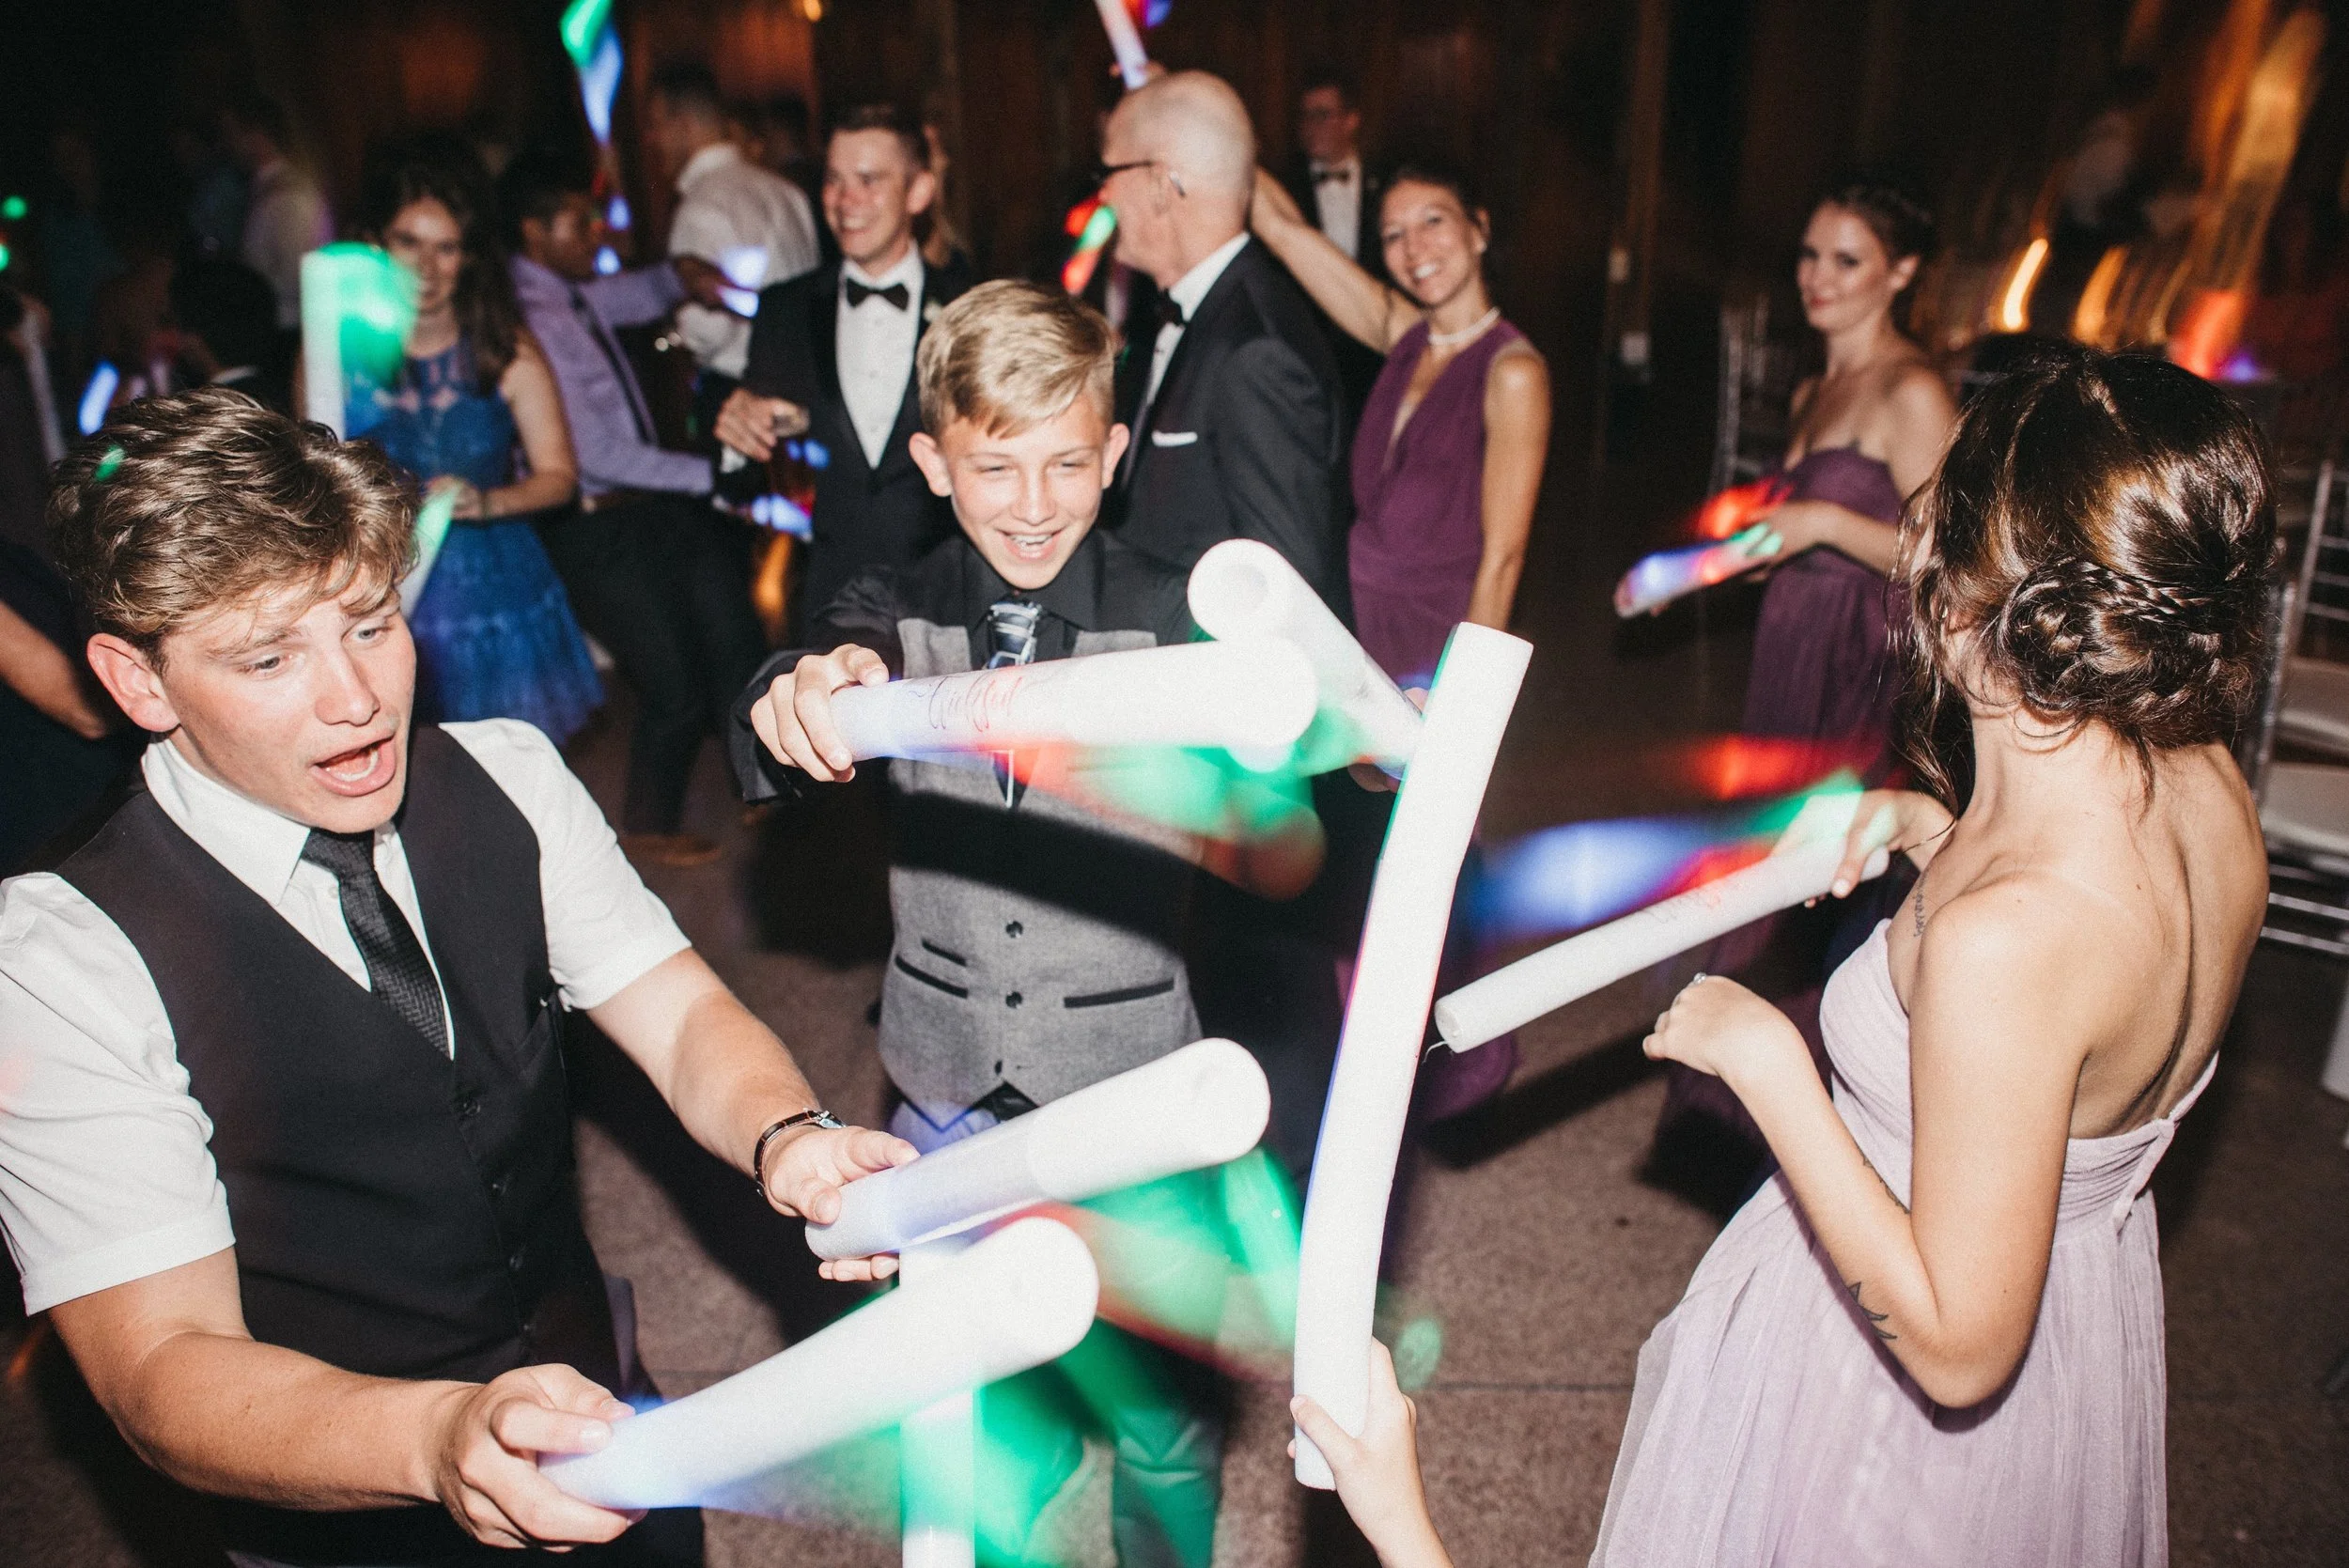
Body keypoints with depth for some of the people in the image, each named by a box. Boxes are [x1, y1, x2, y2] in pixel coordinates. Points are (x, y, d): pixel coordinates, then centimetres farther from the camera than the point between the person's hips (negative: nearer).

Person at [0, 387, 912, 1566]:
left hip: (595, 1399, 4)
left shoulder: (507, 779, -10)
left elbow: (682, 1021, -14)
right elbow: (163, 1366, -27)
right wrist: (445, 1437, -47)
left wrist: (787, 1142, -36)